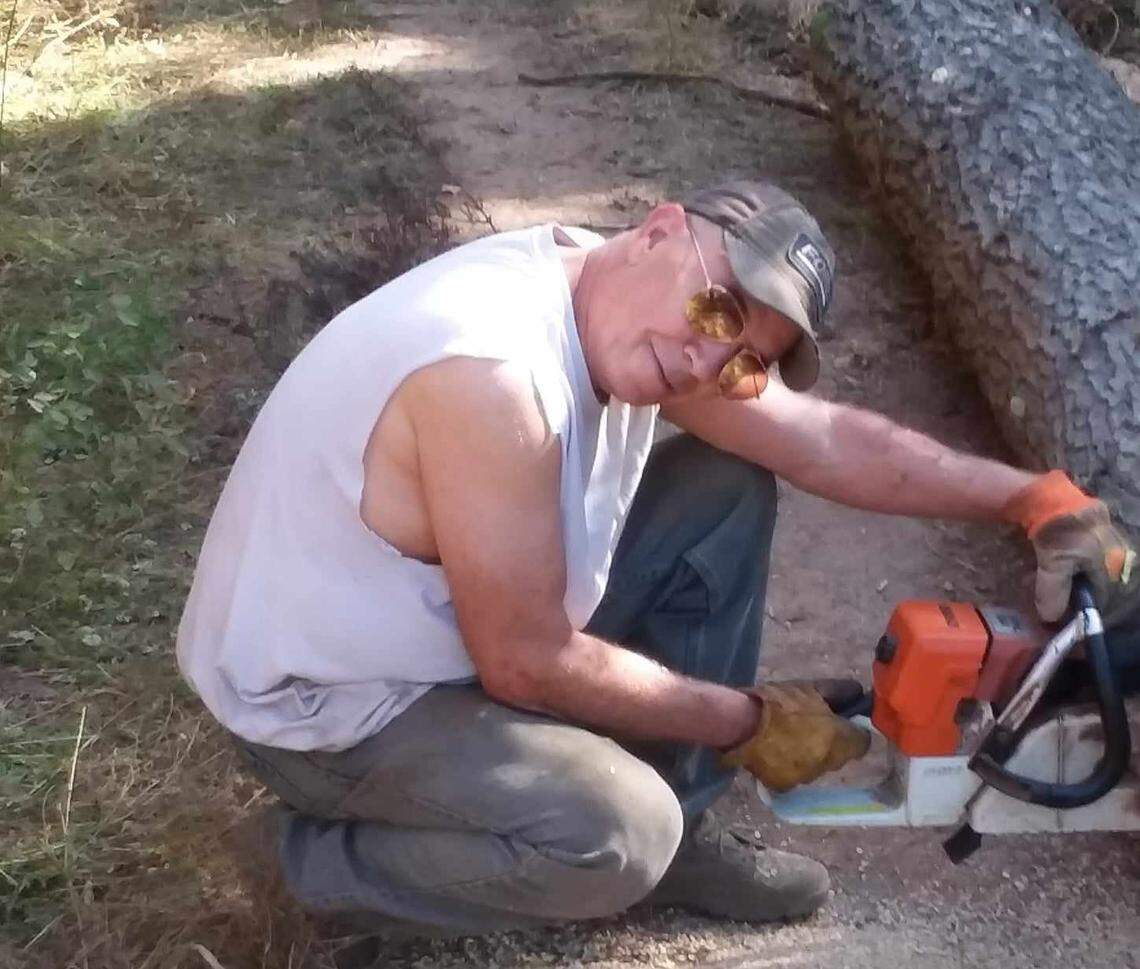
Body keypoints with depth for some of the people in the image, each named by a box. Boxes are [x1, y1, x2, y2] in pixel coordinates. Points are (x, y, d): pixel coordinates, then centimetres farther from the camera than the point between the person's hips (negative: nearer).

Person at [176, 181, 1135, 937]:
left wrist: (1037, 498, 0)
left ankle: (679, 823, 13)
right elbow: (529, 666, -27)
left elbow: (828, 438, 3)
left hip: (447, 615, 9)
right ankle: (331, 857, 0)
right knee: (620, 834, -28)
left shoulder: (631, 315, -7)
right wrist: (748, 721, -14)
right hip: (327, 701, -9)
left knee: (728, 489, 3)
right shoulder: (495, 371, -35)